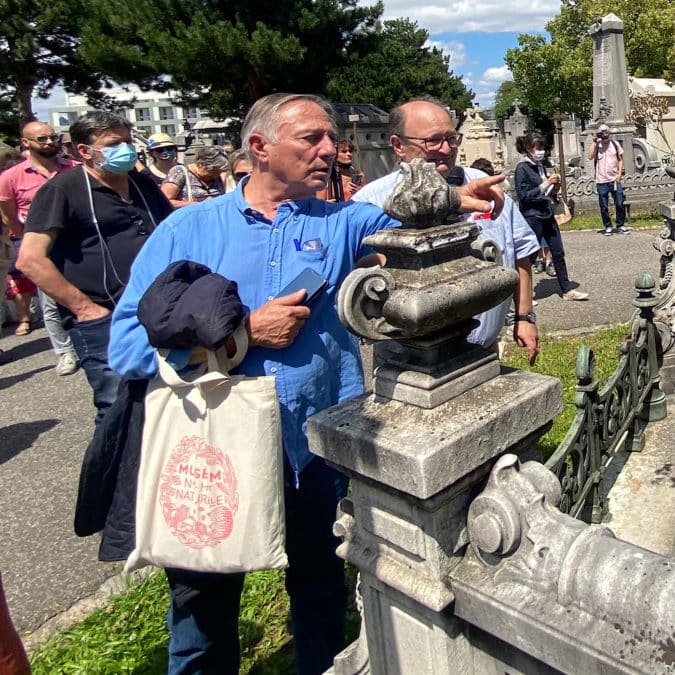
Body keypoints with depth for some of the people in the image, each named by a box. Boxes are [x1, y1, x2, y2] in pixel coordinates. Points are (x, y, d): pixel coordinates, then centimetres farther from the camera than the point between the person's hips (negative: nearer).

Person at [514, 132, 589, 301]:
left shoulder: (540, 166, 12)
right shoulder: (522, 168, -11)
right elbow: (524, 195, -18)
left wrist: (554, 188, 0)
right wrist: (546, 184, -18)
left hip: (547, 215, 8)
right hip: (532, 217, -8)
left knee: (558, 253, 9)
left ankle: (567, 290, 17)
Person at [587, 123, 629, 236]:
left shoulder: (615, 144, 6)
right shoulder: (596, 145, 1)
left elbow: (620, 159, 11)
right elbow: (590, 156, -17)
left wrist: (619, 173, -1)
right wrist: (594, 142, -14)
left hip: (615, 180, 2)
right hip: (601, 181, -1)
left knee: (620, 204, 2)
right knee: (604, 207, 3)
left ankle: (621, 226, 15)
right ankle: (608, 227, 15)